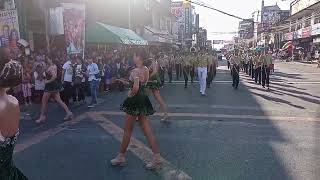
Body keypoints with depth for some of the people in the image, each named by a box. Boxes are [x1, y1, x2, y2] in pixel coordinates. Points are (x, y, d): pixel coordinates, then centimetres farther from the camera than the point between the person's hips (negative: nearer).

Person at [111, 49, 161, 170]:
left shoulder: (135, 71, -18)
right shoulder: (146, 70, 8)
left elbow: (135, 88, -29)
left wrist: (130, 95, -10)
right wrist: (125, 82, 16)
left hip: (135, 101, -8)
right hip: (144, 100, 8)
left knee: (127, 130, 7)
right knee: (147, 130, 10)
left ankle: (121, 157, 23)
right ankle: (157, 157, 11)